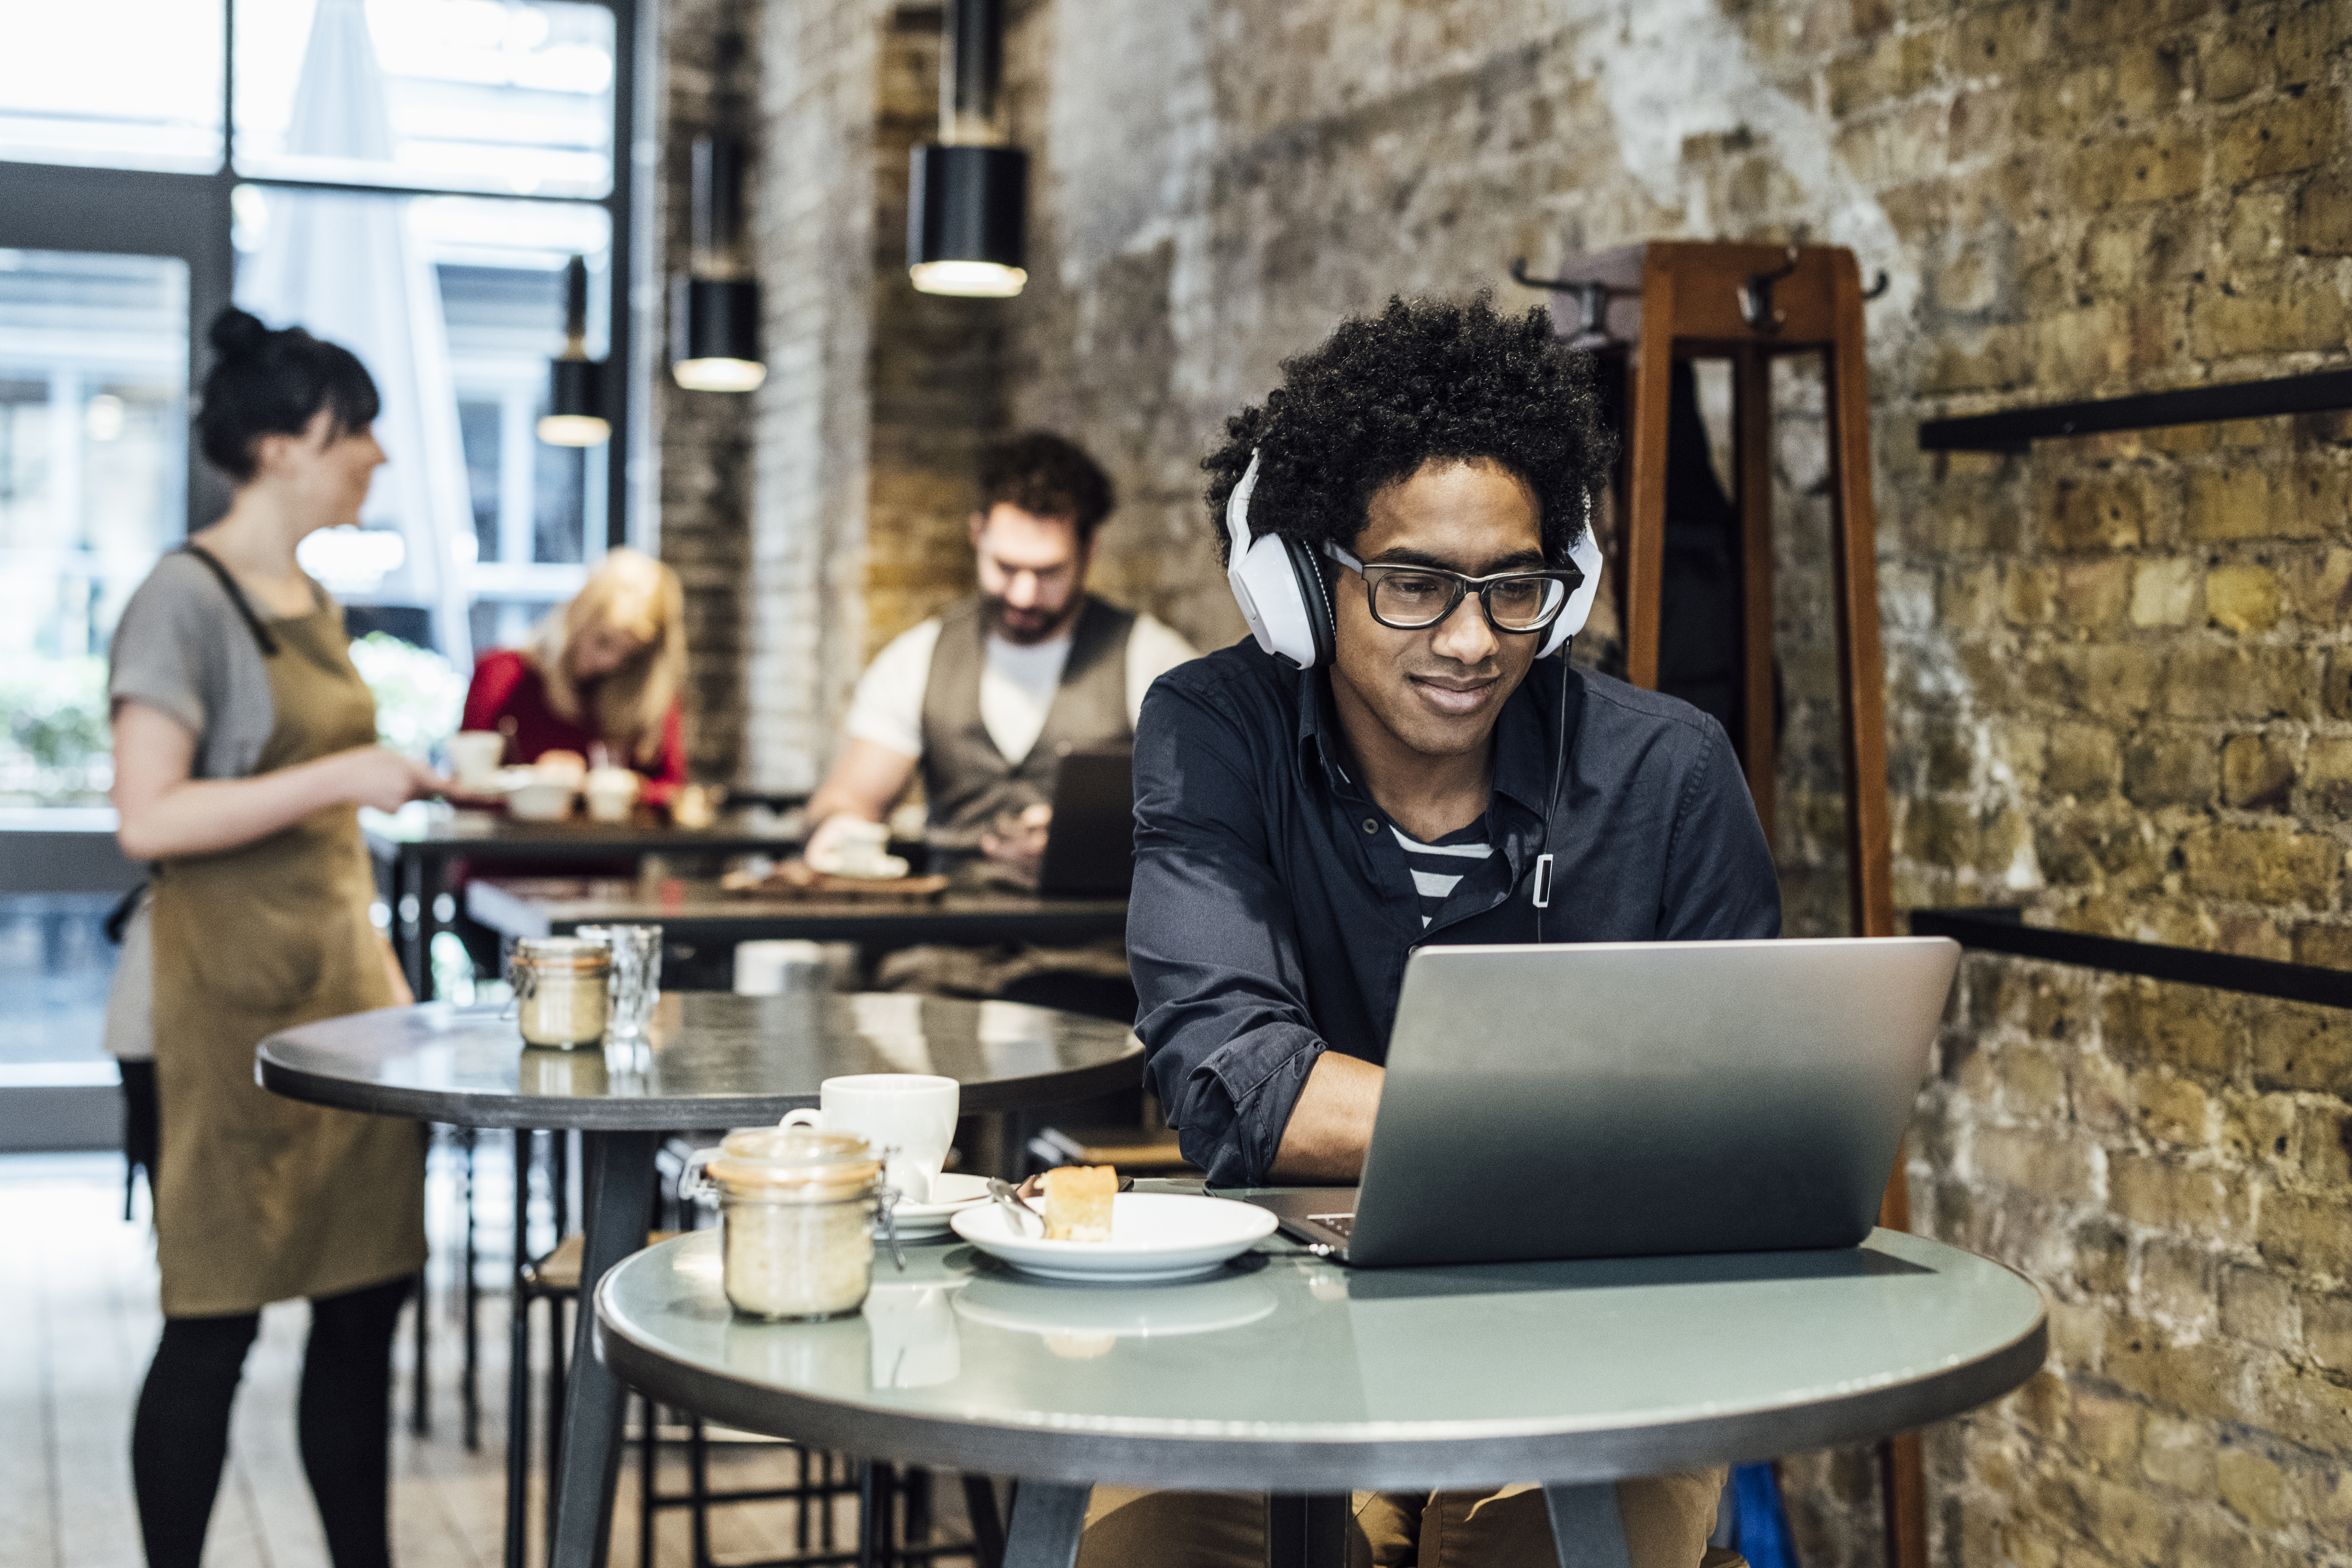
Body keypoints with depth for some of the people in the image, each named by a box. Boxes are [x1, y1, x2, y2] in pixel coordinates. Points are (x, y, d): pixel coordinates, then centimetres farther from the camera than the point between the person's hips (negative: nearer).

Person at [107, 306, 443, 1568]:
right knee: (215, 1320, -1)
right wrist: (342, 777, -22)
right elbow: (148, 820, -18)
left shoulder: (313, 602, 15)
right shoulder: (186, 599, -10)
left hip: (345, 966, 8)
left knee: (365, 1296, 9)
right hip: (234, 989, -8)